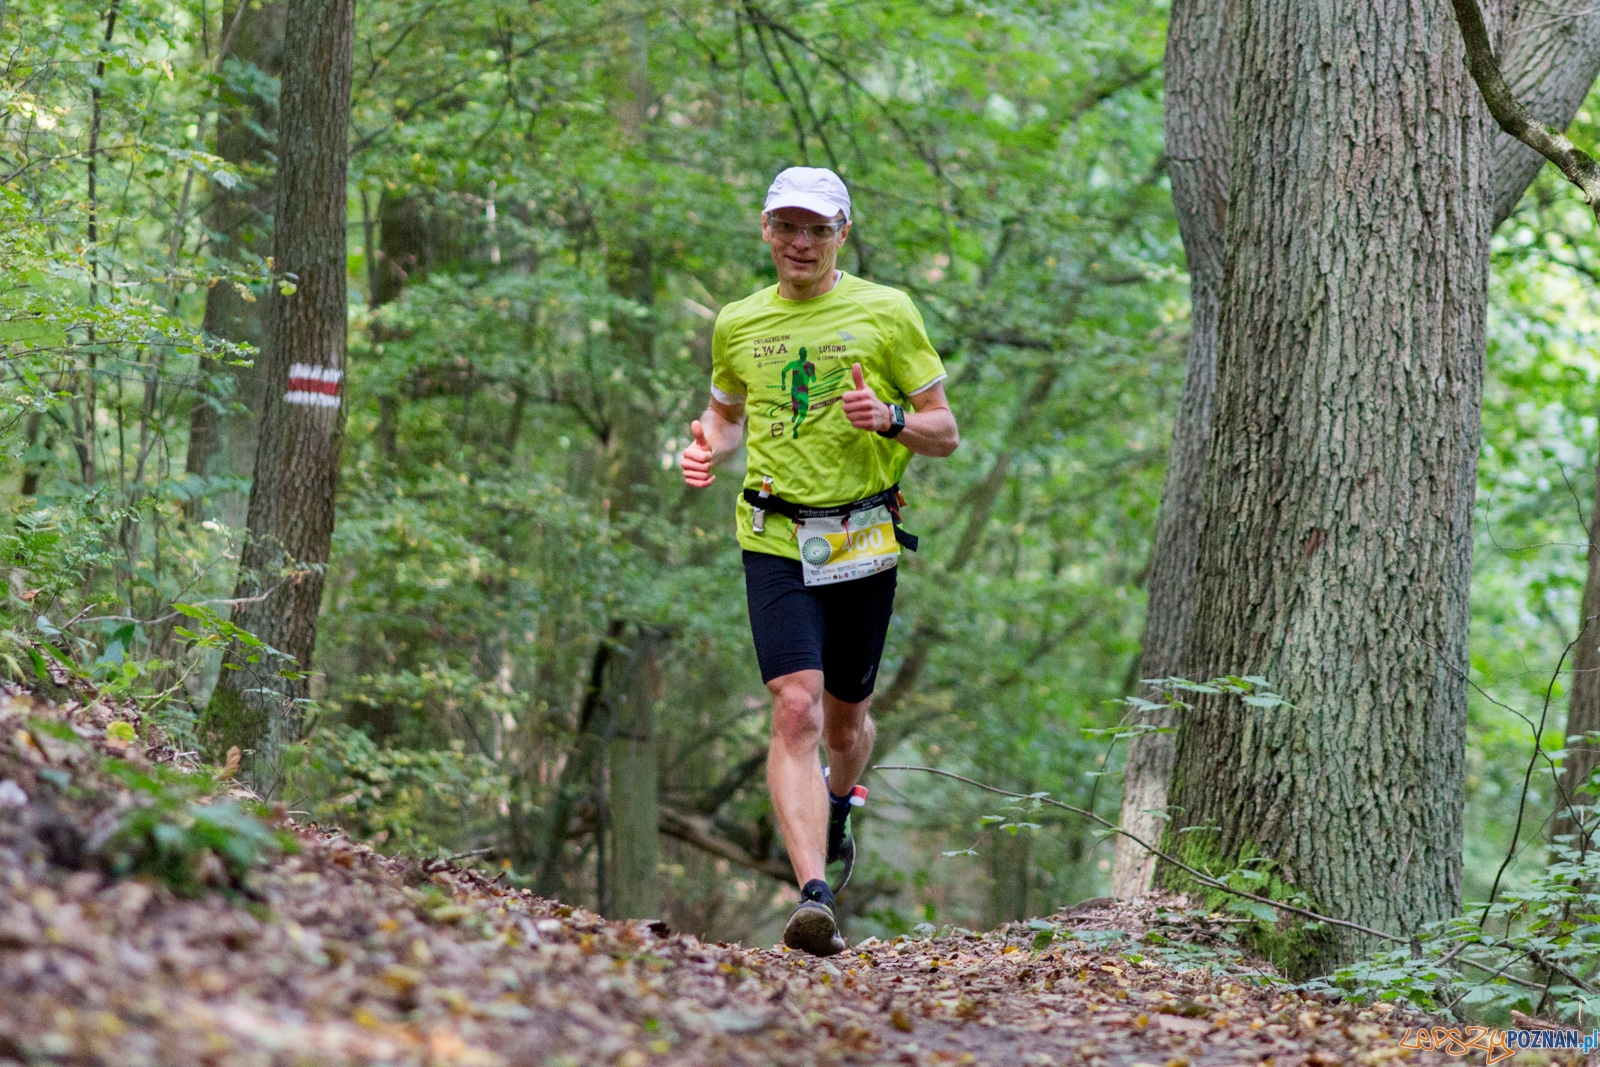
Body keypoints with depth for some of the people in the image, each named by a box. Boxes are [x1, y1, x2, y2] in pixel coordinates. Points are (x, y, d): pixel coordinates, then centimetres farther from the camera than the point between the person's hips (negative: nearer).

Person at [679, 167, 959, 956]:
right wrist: (705, 450, 1)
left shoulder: (886, 312, 0)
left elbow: (945, 434, 2)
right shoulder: (738, 324, 7)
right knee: (795, 710, -17)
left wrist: (890, 419, -19)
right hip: (776, 542, 0)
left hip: (864, 541, 0)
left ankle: (838, 801, 50)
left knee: (845, 716, 14)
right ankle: (815, 896, -24)